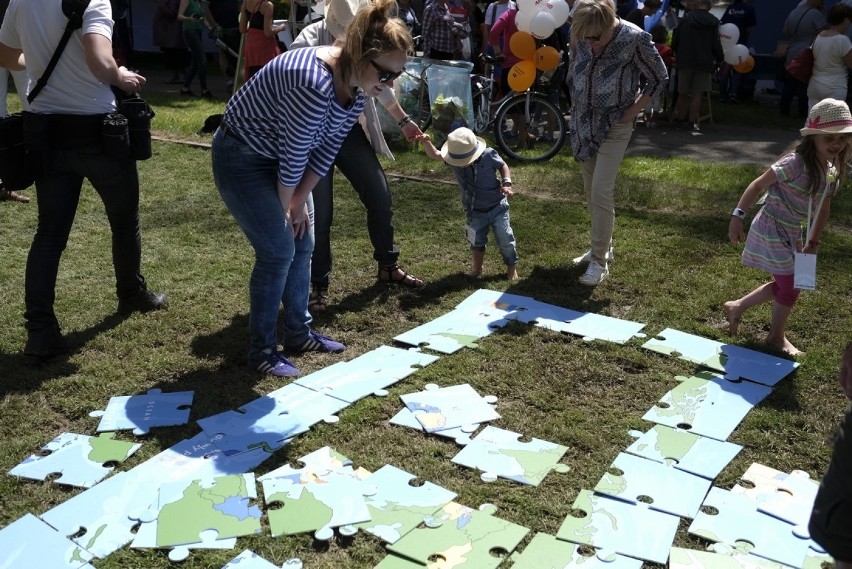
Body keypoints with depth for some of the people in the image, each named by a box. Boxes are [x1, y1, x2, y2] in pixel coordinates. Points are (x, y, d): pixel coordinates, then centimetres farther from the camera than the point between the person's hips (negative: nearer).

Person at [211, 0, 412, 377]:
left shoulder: (357, 86, -8)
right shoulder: (313, 85, -36)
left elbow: (326, 149, -1)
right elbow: (294, 156, -26)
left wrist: (300, 201, 0)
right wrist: (285, 208, -11)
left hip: (280, 159, 9)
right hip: (241, 157, -8)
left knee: (302, 245, 10)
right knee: (278, 251, -9)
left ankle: (298, 333, 26)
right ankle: (261, 350, 6)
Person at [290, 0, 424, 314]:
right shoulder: (308, 44, -22)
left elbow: (380, 86, 14)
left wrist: (403, 120, 21)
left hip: (350, 131, 5)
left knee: (380, 197, 7)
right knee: (319, 213, -4)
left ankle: (388, 266, 28)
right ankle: (318, 285, 13)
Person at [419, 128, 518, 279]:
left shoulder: (488, 155, -21)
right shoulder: (453, 159, -15)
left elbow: (503, 166, -4)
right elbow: (435, 155, -18)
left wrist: (506, 183, -18)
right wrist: (426, 142, -37)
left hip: (497, 206, -2)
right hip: (475, 211, 2)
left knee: (505, 238, 5)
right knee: (476, 241, 15)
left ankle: (512, 267, 26)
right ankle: (477, 268, 37)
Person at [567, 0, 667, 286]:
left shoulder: (635, 38, -20)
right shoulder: (579, 37, -7)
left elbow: (658, 79, -8)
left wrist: (632, 111, -10)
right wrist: (576, 106, 10)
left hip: (614, 128, -5)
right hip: (583, 125, 5)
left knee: (601, 193, -10)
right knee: (591, 194, 12)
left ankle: (600, 260, 0)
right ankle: (602, 247, 29)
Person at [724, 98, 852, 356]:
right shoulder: (796, 163, -23)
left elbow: (822, 208, 12)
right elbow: (759, 185, -20)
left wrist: (813, 242, 14)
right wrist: (737, 216, -24)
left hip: (793, 232, 9)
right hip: (772, 229, -8)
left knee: (784, 284, 19)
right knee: (790, 286, 1)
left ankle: (737, 307, 35)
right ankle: (777, 337, 23)